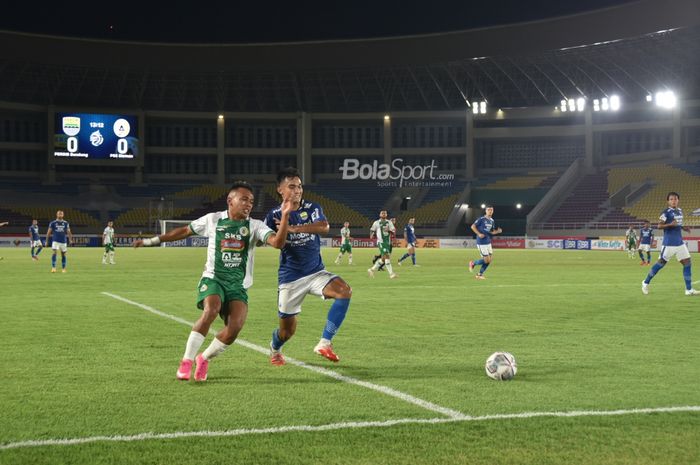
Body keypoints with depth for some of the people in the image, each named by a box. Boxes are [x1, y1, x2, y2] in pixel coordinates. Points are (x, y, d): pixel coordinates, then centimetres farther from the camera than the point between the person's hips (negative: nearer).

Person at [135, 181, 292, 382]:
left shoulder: (255, 226, 3)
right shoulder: (213, 220, 5)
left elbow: (278, 242, -13)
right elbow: (184, 231, 18)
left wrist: (285, 216, -27)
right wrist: (151, 241, 21)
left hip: (238, 286, 2)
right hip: (213, 279, -1)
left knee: (236, 325, -22)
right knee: (211, 310, -32)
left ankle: (204, 359, 5)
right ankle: (186, 361, -20)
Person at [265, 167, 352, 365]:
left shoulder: (313, 208, -2)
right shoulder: (274, 215, -2)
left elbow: (324, 227, -24)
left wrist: (292, 228, -36)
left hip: (316, 272, 1)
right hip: (290, 277, -1)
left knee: (344, 291, -27)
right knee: (287, 330, 4)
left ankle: (324, 343, -19)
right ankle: (274, 349, 42)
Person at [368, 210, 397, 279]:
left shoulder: (389, 222, 9)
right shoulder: (376, 223, 3)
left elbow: (394, 231, 2)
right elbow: (372, 230, 14)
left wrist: (389, 230, -18)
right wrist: (372, 235, -7)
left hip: (388, 242, 5)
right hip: (381, 242, -5)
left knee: (383, 259, 9)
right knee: (386, 256, -16)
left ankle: (372, 269, 24)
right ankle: (391, 273, -16)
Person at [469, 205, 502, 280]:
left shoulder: (492, 221, 11)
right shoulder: (481, 219, -11)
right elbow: (473, 226, -9)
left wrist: (498, 231, -1)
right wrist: (479, 234, -19)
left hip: (488, 242, 8)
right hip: (481, 243, -8)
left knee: (490, 259, 5)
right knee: (486, 260, -9)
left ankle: (479, 274, 18)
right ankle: (473, 263, 16)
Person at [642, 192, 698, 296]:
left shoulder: (680, 211, 12)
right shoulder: (666, 212, -11)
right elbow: (659, 226, -14)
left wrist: (683, 228, 9)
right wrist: (670, 224, -28)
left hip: (680, 242, 7)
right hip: (669, 243, -7)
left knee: (687, 262, 0)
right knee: (661, 263, 0)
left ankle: (689, 289, 3)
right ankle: (646, 282, 16)